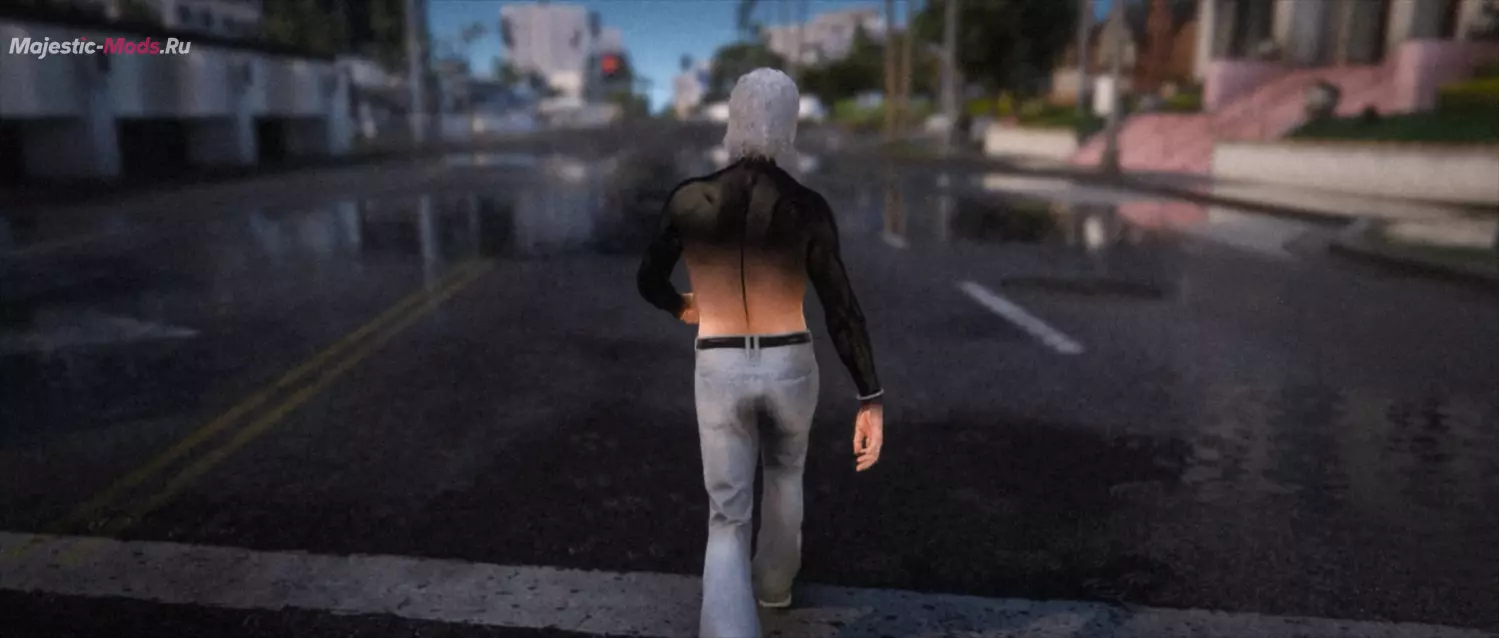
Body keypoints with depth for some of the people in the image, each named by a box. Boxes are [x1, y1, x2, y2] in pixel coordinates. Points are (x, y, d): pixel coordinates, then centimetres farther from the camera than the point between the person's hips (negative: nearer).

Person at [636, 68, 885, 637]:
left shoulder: (687, 200, -9)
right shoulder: (807, 207, -13)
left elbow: (649, 282, 4)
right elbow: (841, 307, -16)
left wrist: (680, 307, 27)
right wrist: (870, 400, -12)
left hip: (720, 372, -1)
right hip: (790, 367, 1)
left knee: (727, 520, 9)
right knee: (784, 472, 32)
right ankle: (774, 582, 52)